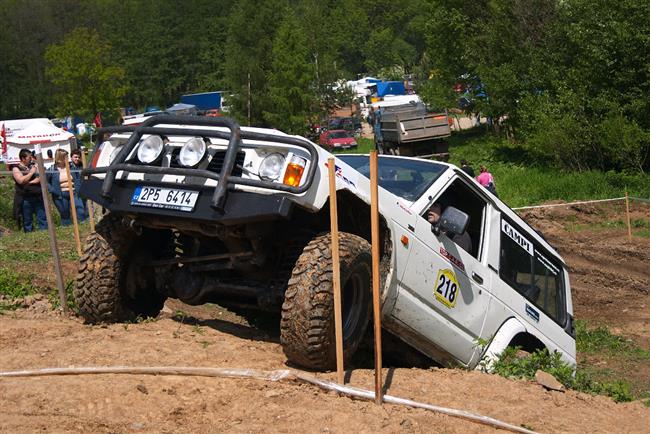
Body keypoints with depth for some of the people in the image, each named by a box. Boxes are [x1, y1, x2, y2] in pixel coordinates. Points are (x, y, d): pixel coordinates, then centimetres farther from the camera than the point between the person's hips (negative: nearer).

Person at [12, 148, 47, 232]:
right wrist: (31, 172, -9)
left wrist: (29, 182, -10)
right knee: (27, 220, 4)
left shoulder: (34, 166, 12)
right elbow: (21, 180, -17)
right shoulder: (16, 169, 0)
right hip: (25, 199, -4)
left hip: (38, 197, 4)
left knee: (43, 218, 4)